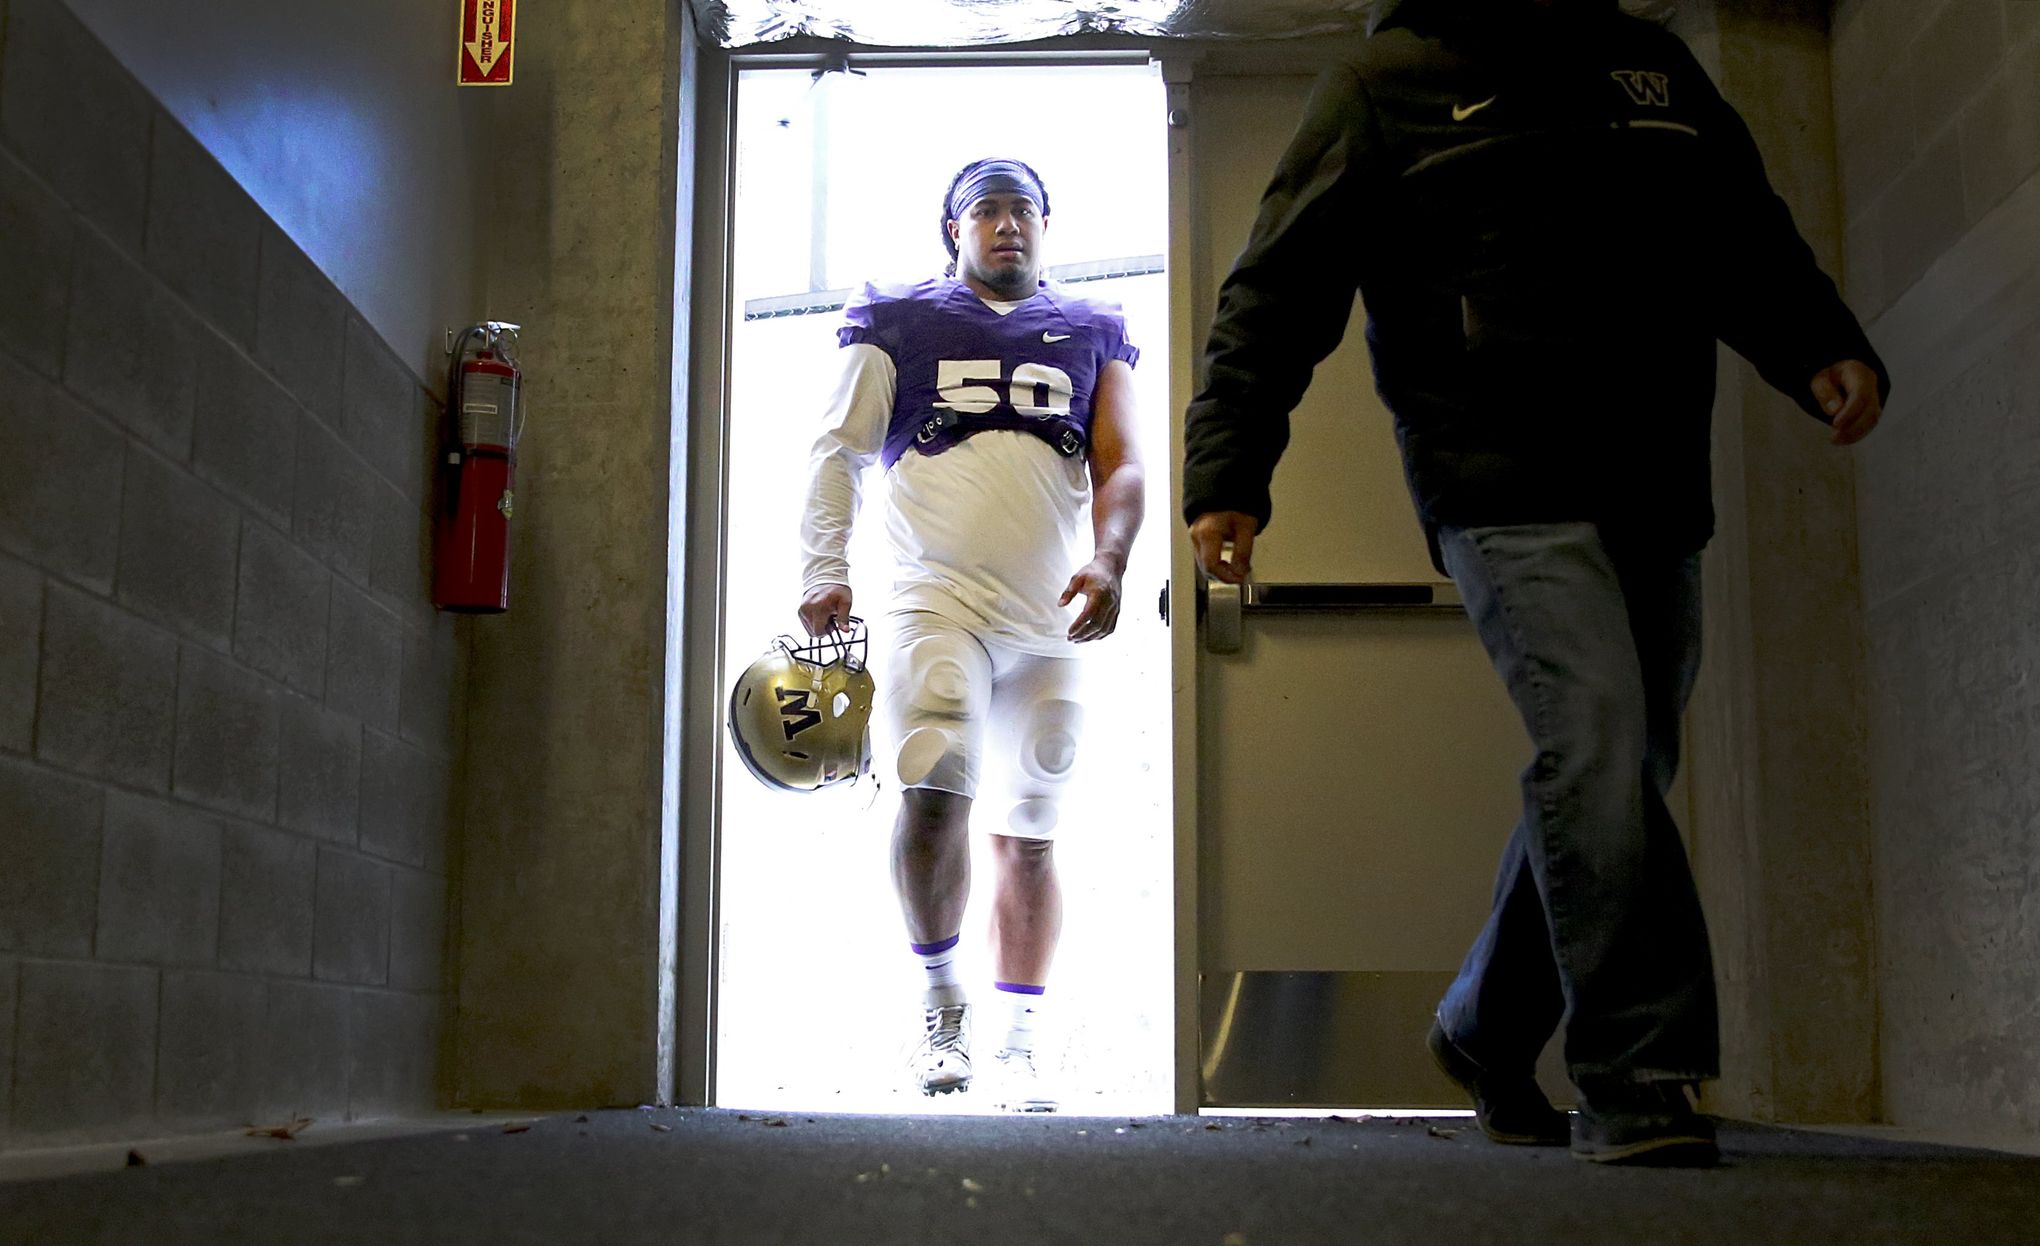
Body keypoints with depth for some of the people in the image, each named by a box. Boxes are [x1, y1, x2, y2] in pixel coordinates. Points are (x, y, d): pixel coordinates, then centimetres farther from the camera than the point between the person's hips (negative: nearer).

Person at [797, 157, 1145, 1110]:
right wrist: (824, 571, -5)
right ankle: (940, 998, -2)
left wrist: (1108, 562, -9)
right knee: (934, 792, -22)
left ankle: (1018, 1042, 15)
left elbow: (1120, 466, 9)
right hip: (937, 601, -2)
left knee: (1029, 834, 5)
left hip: (1051, 620, 3)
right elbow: (839, 451, 7)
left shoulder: (1091, 334, 17)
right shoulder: (896, 323, 11)